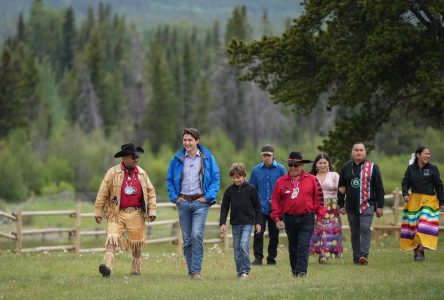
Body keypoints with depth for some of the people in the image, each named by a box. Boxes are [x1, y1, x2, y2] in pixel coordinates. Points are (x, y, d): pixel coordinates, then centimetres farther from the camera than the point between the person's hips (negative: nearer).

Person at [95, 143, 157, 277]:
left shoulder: (141, 173, 7)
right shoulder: (113, 173, -2)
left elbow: (150, 192, 12)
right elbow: (103, 193, 1)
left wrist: (152, 211, 5)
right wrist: (98, 212, 1)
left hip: (136, 214, 3)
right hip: (117, 213, -3)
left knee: (136, 243, 7)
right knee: (112, 239, -17)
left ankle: (136, 269, 20)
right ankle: (107, 267, -28)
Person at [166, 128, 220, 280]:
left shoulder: (208, 158, 3)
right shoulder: (177, 160, 7)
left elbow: (216, 179, 5)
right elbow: (169, 180, 15)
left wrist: (209, 196, -6)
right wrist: (174, 197, 2)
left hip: (200, 202, -3)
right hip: (183, 202, 3)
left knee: (197, 235, -17)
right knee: (187, 238, 6)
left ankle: (196, 270, -16)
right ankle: (190, 270, 14)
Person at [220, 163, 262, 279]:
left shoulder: (250, 189, -3)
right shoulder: (229, 190, 3)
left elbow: (257, 207, 3)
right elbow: (224, 207, 6)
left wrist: (258, 222, 0)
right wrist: (222, 223, -1)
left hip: (248, 222, -3)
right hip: (235, 223, 3)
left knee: (244, 244, -19)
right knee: (237, 249, 5)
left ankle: (246, 270, -11)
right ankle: (240, 273, 13)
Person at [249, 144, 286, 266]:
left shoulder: (280, 169, 1)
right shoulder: (256, 170, 7)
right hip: (260, 208, 0)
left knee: (274, 234, 7)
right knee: (258, 233, -11)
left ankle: (271, 258, 16)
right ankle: (258, 257, -8)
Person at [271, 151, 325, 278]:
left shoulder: (311, 180, 0)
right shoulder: (281, 182, 4)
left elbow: (319, 197, 2)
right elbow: (275, 200, 7)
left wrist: (319, 215, -1)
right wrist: (277, 218, 2)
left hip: (307, 219, -3)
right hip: (289, 219, 3)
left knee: (303, 246, -10)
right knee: (293, 247, 11)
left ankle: (301, 271, -11)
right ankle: (294, 270, 22)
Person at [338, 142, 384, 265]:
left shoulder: (372, 167, 2)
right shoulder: (346, 168, 10)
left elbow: (379, 188, 3)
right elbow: (341, 188, 16)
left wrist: (380, 206, -1)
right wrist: (341, 205, 12)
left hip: (367, 205, -4)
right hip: (351, 207, 4)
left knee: (365, 229, -18)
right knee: (355, 233, 7)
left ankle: (364, 255, -25)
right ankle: (356, 258, 13)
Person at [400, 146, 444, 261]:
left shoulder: (432, 169, 1)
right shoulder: (411, 168, 5)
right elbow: (405, 183, 8)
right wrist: (405, 194, -12)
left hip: (429, 200, -2)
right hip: (414, 200, 2)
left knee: (425, 225, -14)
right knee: (413, 225, 1)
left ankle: (421, 250, -13)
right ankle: (415, 251, 8)